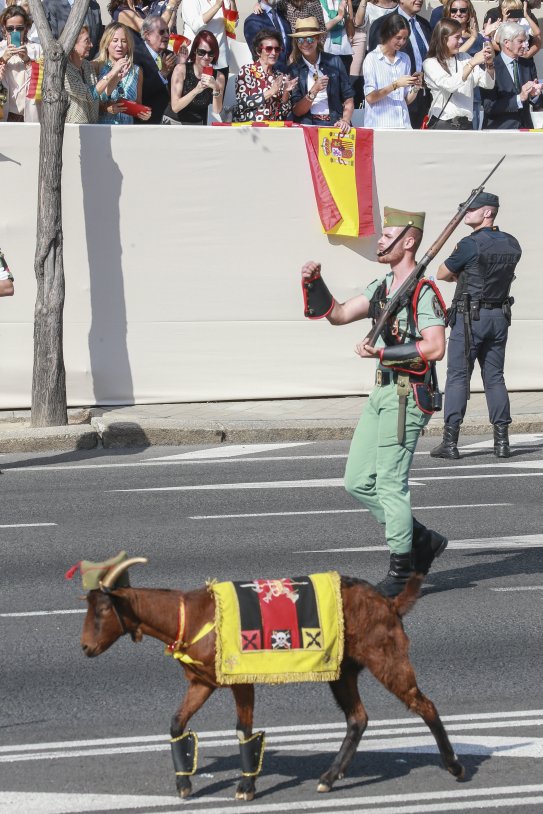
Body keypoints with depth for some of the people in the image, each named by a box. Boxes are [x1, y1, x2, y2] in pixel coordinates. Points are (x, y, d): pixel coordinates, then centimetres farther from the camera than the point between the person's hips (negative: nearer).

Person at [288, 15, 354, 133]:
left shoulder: (334, 62, 7)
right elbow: (296, 111, 2)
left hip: (334, 124, 1)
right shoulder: (294, 69, 6)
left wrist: (345, 121, -10)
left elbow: (348, 100, 8)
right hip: (308, 125, 0)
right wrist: (314, 91, -11)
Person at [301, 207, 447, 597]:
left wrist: (381, 352, -22)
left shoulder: (424, 292, -15)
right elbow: (337, 314, 19)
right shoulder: (382, 287, 14)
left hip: (406, 397, -9)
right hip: (382, 393, 9)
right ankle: (422, 540, 20)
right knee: (358, 481, 10)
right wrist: (314, 283, 4)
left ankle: (401, 572, 4)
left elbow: (435, 348, -24)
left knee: (390, 483, -6)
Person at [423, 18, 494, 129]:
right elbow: (449, 85, -19)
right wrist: (472, 63, -22)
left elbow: (488, 84, 8)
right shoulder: (430, 63, -1)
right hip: (442, 123, -4)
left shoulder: (465, 58, 12)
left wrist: (489, 64, -10)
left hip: (466, 123, 4)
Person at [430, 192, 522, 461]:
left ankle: (450, 441, -4)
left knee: (457, 377, -1)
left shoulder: (470, 245, -14)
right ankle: (502, 440, 7)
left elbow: (442, 274, -3)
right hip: (500, 317, 6)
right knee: (494, 377, 11)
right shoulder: (512, 244, 6)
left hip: (470, 317, -6)